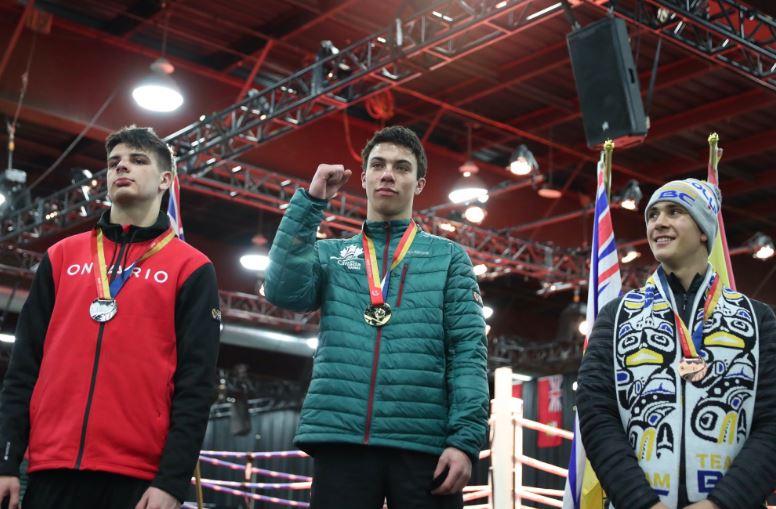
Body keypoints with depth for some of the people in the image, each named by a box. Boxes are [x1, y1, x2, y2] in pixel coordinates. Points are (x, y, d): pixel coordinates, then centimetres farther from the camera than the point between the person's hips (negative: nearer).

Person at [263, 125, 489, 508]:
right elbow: (282, 291, -3)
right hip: (341, 440, 1)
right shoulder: (331, 254, 16)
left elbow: (468, 350, 3)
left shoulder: (448, 257, 12)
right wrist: (310, 201, -2)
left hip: (425, 442, 0)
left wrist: (466, 438, -9)